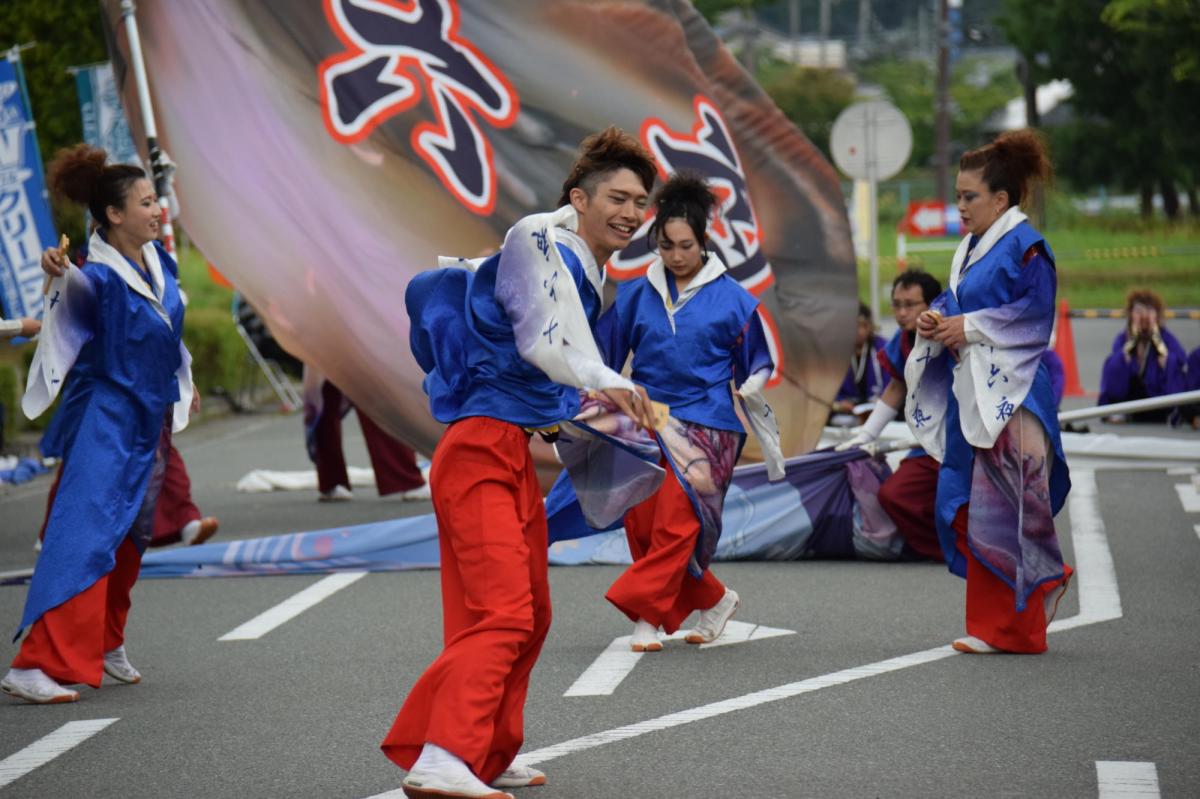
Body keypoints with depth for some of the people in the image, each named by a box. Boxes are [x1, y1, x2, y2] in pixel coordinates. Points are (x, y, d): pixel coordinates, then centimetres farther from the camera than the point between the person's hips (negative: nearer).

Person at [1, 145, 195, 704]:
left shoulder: (158, 262, 5)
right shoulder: (100, 276, -17)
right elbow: (77, 291, -38)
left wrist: (183, 384, 34)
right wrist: (58, 273, -61)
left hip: (149, 420, 8)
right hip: (104, 421, -8)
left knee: (132, 537, 17)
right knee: (84, 536, -16)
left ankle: (107, 643, 33)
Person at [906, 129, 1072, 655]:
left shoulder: (1025, 246, -9)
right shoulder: (971, 247, 17)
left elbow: (1035, 314, -15)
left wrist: (971, 327, -17)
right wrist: (935, 318, 1)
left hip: (1009, 396, -9)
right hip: (970, 394, 9)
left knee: (999, 508, -8)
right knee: (958, 504, 6)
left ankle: (1009, 629, 5)